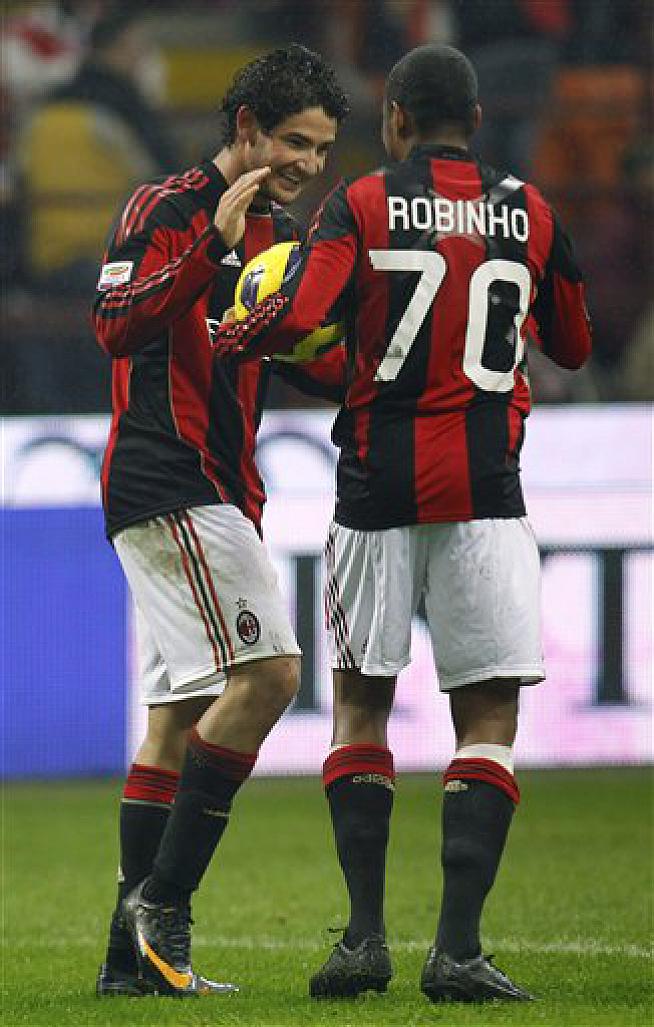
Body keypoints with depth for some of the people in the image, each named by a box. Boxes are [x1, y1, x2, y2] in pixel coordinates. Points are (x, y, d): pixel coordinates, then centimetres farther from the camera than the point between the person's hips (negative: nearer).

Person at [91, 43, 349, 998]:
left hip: (222, 494, 9)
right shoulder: (167, 207, -7)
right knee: (265, 670, -19)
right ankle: (163, 902, -16)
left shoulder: (280, 233, 18)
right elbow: (117, 323, -20)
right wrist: (215, 244, -27)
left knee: (180, 714, 7)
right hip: (166, 483, -9)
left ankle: (133, 952, 8)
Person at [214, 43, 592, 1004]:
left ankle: (365, 934, 5)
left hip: (379, 490, 0)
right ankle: (457, 947, -11)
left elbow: (297, 316, -14)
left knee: (361, 704, 12)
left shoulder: (361, 205, -1)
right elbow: (573, 346, 17)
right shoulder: (530, 213, 5)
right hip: (486, 492, 0)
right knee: (489, 718, 1)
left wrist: (222, 344, 5)